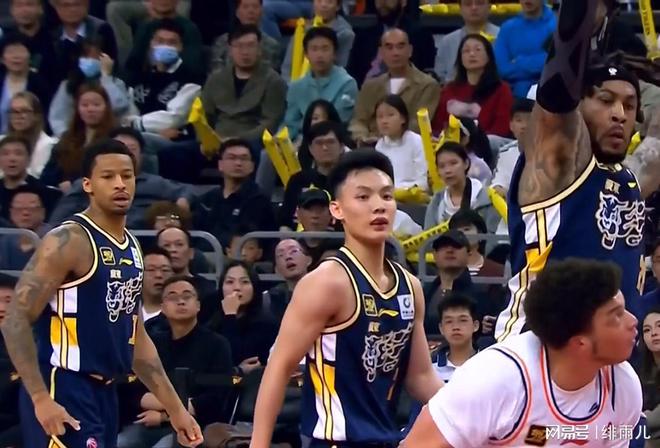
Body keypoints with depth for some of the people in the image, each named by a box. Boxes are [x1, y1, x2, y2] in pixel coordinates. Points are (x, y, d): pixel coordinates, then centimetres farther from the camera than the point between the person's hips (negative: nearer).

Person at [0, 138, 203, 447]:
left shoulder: (132, 248, 15)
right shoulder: (68, 242, -12)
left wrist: (175, 408, 20)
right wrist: (41, 398, -24)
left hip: (104, 392, 9)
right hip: (63, 392, -9)